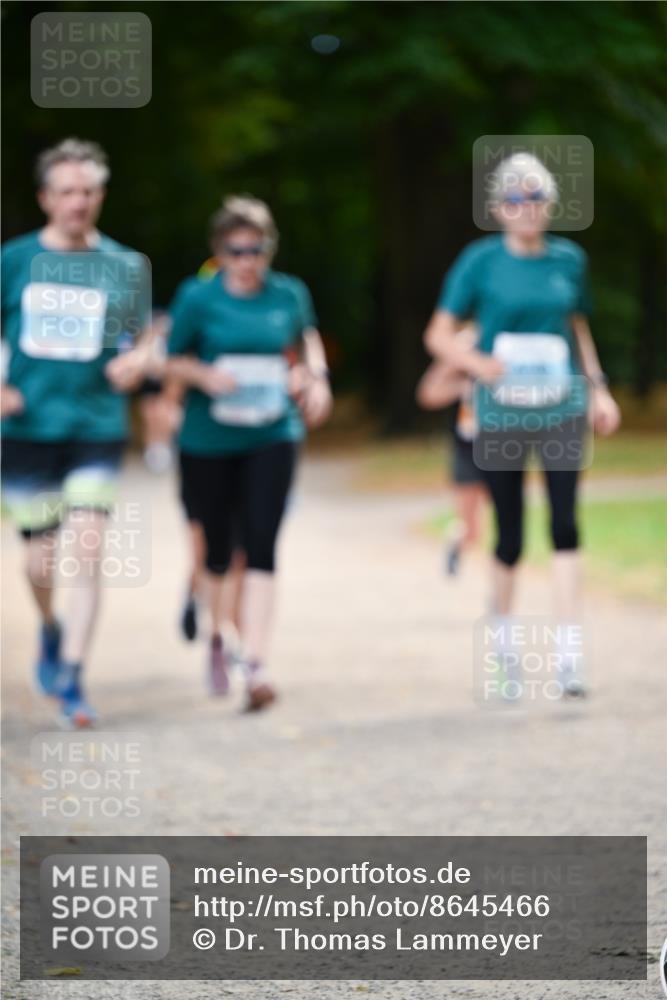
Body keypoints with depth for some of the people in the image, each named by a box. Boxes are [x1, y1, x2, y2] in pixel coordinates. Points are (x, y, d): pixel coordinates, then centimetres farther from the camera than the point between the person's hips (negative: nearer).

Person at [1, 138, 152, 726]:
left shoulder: (126, 266, 4)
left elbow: (144, 339, 14)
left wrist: (136, 362, -9)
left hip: (97, 429, 0)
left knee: (87, 553, -13)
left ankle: (71, 680, -9)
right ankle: (50, 631, 39)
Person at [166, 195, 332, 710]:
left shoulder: (290, 295, 2)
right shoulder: (198, 298, -5)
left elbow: (306, 338, 22)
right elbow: (169, 359, 1)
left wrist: (316, 377, 5)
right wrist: (205, 375, -18)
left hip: (272, 439, 0)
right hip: (208, 441, 0)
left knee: (260, 548, -12)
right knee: (217, 548, 10)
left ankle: (256, 666, -16)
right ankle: (217, 635, 41)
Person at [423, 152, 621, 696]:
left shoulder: (569, 259, 6)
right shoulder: (481, 261, -2)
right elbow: (439, 335, -2)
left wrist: (598, 388, 12)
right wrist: (477, 363, -19)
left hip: (562, 410, 1)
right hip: (501, 413, -1)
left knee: (565, 524, -12)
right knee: (509, 538, 5)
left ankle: (570, 652, -14)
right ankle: (503, 639, 29)